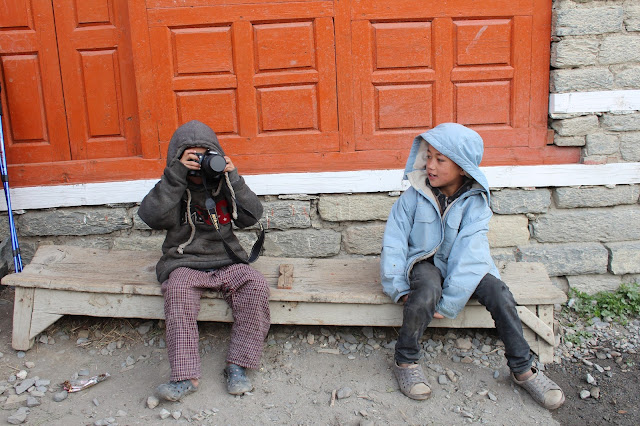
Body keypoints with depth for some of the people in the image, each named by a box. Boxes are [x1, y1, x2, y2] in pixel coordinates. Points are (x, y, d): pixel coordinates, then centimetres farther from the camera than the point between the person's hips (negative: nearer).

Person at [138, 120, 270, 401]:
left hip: (226, 263, 2)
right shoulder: (173, 189, 3)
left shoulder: (224, 186, 10)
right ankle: (185, 375, -33)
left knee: (256, 285, -26)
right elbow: (152, 216, -17)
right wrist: (176, 176, -22)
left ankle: (237, 365, -21)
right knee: (178, 290, -34)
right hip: (184, 264, -2)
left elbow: (251, 216, -1)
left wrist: (233, 179, -12)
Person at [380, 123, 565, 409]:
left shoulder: (475, 202, -13)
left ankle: (523, 369, -4)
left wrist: (449, 303, -28)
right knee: (426, 293, -34)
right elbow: (394, 240, -8)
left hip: (464, 265, 2)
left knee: (498, 292, -23)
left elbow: (469, 250, -21)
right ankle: (404, 362, -12)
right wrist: (398, 288, -16)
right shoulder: (414, 196, -11)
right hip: (425, 262, -1)